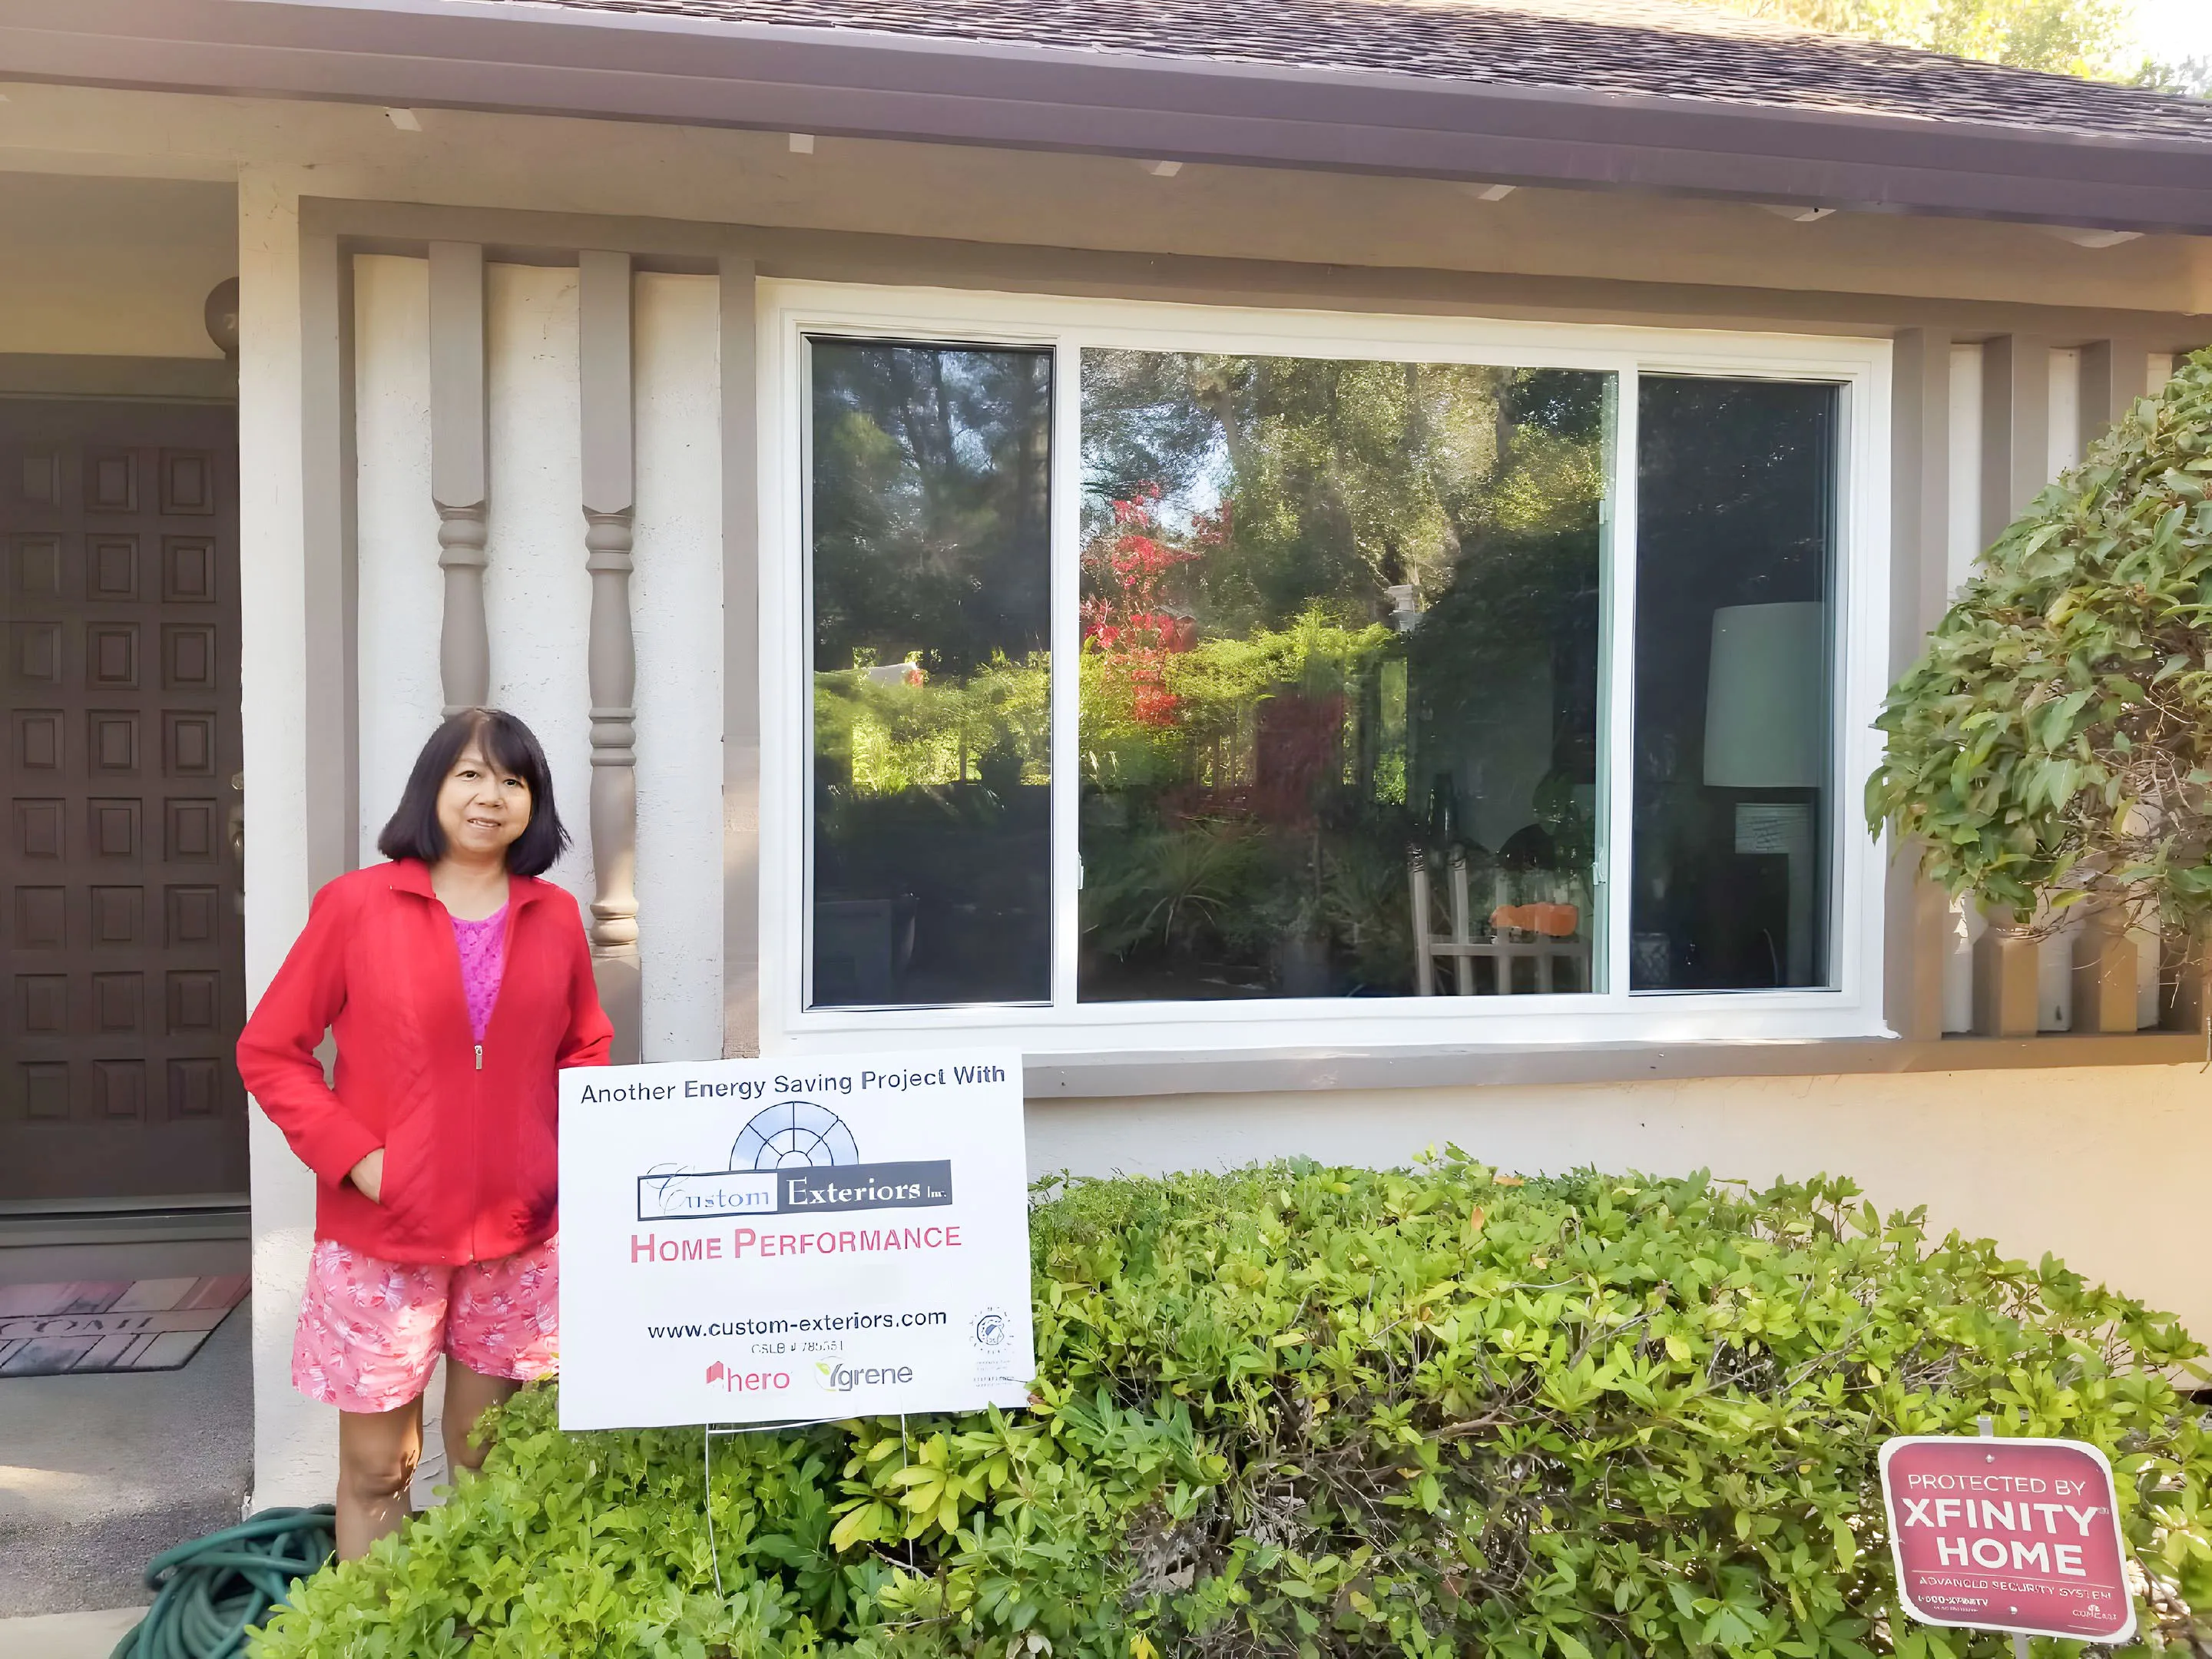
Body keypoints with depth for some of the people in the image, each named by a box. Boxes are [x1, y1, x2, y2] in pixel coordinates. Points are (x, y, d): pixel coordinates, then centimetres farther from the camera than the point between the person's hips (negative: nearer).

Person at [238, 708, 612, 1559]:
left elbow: (587, 1048, 15)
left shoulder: (555, 916, 4)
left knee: (487, 1459, 16)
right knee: (376, 1466, 9)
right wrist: (354, 1156, -11)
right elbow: (269, 1050, -2)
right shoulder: (355, 904, -5)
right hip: (381, 1236, -2)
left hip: (517, 1235, 3)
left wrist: (571, 1150, 0)